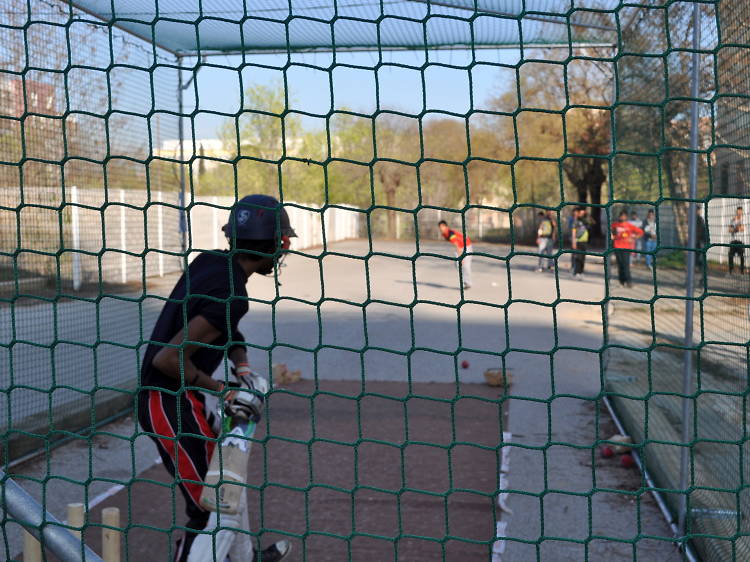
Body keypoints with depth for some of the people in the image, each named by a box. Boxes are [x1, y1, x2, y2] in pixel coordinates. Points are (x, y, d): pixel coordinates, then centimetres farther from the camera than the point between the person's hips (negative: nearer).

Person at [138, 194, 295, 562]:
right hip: (170, 403, -10)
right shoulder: (231, 295, -23)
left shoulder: (211, 262, 3)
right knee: (214, 510, -7)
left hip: (171, 397, 10)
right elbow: (169, 358, -27)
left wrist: (243, 371, 5)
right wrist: (222, 391, -15)